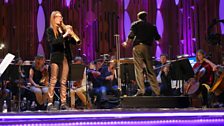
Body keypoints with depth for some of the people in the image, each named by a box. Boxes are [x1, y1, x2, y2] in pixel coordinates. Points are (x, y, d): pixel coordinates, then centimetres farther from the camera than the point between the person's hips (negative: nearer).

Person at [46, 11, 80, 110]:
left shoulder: (64, 29, 16)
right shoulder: (50, 30, 2)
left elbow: (73, 42, 14)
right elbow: (52, 41, -15)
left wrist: (70, 34, -6)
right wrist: (64, 35, -19)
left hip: (65, 57, 5)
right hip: (56, 57, -5)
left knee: (64, 82, 3)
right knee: (53, 80, -6)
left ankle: (63, 103, 3)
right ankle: (50, 102, -5)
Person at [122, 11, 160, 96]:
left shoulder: (135, 24, 9)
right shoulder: (151, 26, 17)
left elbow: (131, 36, -3)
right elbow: (158, 38, 16)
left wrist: (126, 44, 12)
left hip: (137, 47, -3)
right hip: (148, 47, 3)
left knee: (139, 69, -6)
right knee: (150, 70, 8)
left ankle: (141, 90, -15)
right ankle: (157, 91, 6)